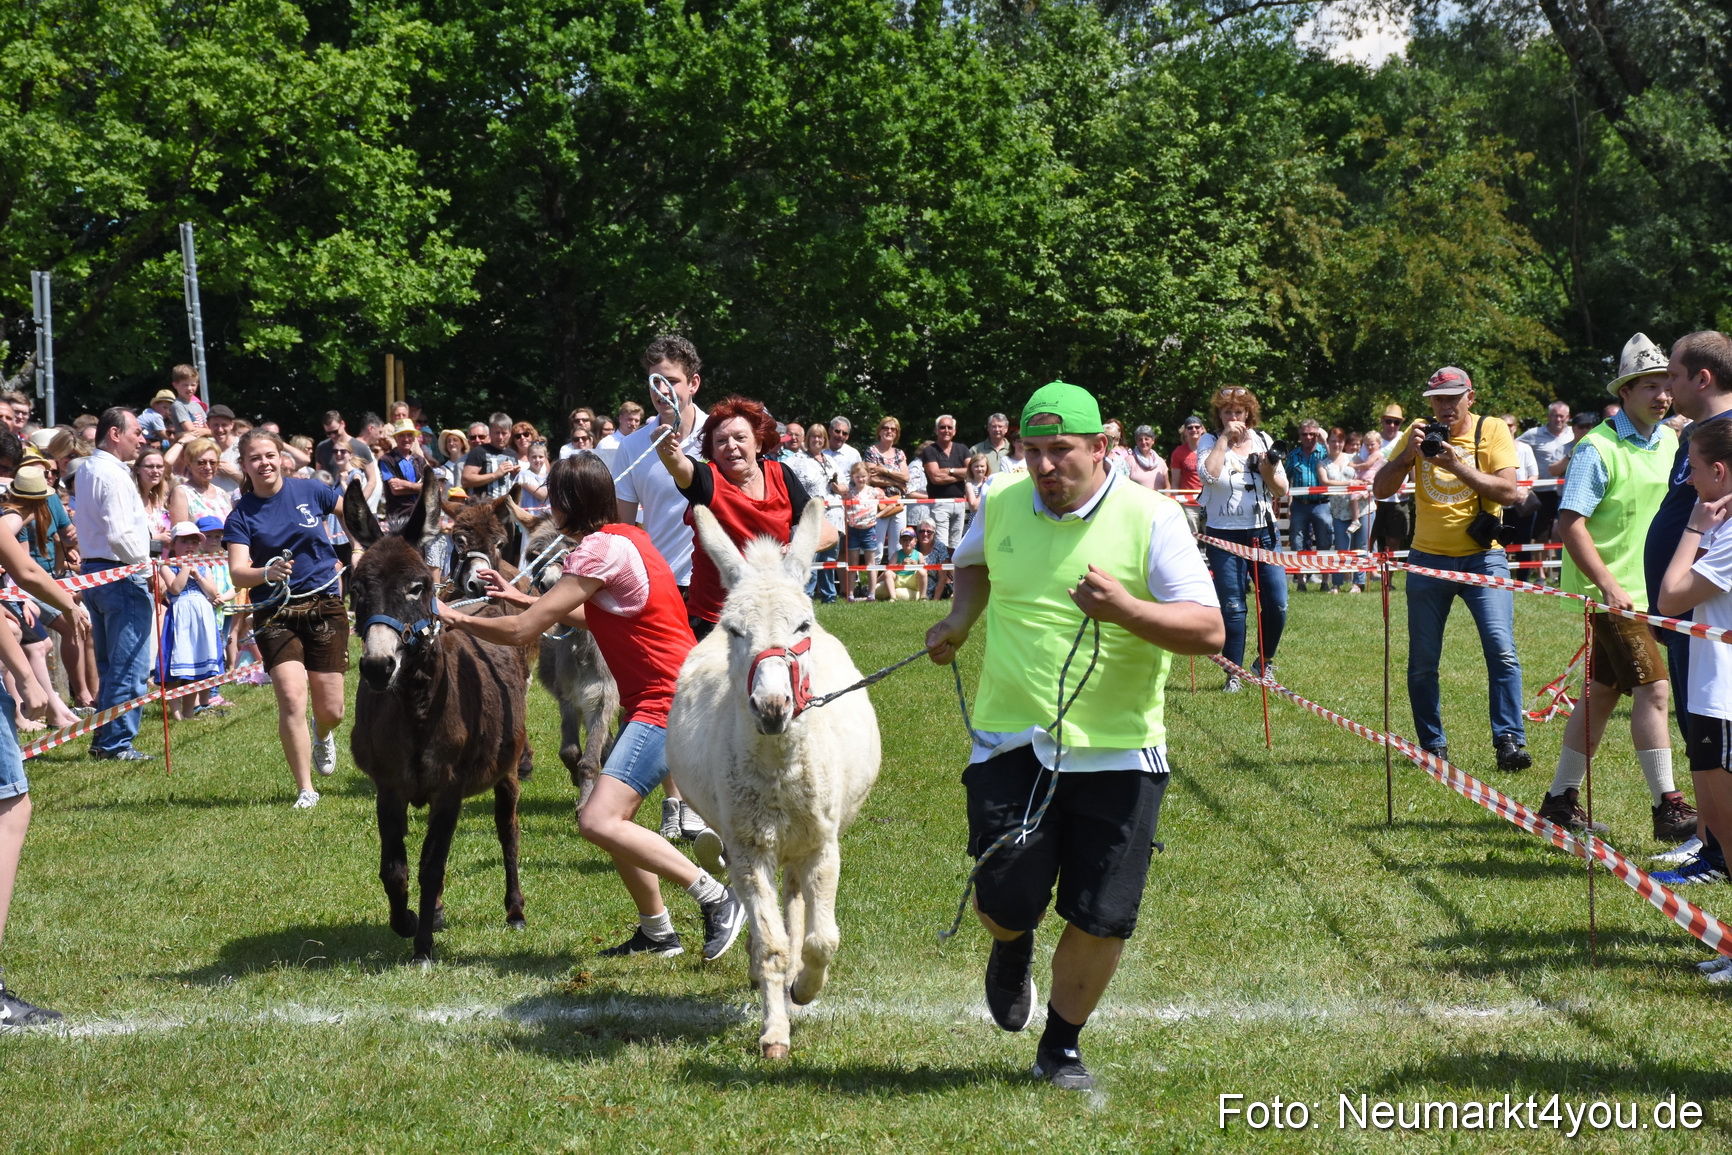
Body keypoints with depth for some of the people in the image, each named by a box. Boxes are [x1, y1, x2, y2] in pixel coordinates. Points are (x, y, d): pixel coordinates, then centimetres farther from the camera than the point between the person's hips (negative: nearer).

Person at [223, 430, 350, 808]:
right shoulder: (242, 515, -4)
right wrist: (267, 573, -34)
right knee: (291, 699, -18)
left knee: (331, 712, 2)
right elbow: (237, 574, -15)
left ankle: (322, 737, 40)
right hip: (275, 615, -1)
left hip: (324, 606, 1)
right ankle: (305, 790, -7)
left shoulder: (309, 491, -1)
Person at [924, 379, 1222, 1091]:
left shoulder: (1151, 518, -10)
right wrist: (961, 618, 9)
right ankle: (1013, 946, 31)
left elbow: (1209, 632, -15)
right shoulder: (1002, 503, 2)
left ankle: (1061, 1046, 26)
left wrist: (1126, 610, -30)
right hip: (1011, 737, 2)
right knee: (1006, 902, -8)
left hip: (1117, 749, -2)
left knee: (1101, 919, 1)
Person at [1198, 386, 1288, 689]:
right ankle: (1234, 673, 8)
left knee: (1277, 604, -2)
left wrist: (1269, 471, -12)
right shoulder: (1210, 442, 0)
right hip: (1225, 536, -3)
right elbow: (1209, 474, -22)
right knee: (1232, 607, -2)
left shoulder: (1262, 441, 7)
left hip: (1263, 533, 3)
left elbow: (1281, 490, 8)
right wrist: (1225, 438, -15)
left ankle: (1265, 660, 20)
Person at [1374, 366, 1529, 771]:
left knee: (1502, 650, -14)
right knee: (1422, 663, 3)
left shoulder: (1492, 431, -1)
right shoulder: (1419, 433, 6)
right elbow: (1380, 490, 3)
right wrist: (1407, 454, -13)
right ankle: (1433, 745, 14)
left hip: (1482, 556, -2)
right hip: (1428, 559, 2)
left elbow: (1508, 491, -12)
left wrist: (1458, 465, -21)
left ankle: (1510, 740, -11)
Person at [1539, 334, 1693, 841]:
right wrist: (1609, 586, -23)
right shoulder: (1599, 448, -13)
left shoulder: (1669, 442, 9)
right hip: (1610, 593, -8)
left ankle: (1560, 800, 20)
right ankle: (1667, 808, -10)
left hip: (1648, 591, 8)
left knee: (1604, 693, 11)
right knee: (1653, 688, -13)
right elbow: (1570, 523, -17)